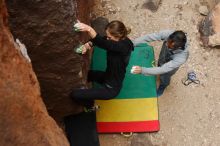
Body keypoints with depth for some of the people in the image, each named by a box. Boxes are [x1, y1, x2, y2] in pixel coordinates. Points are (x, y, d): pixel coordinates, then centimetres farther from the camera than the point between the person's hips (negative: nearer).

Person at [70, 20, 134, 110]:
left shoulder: (124, 46, -32)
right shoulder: (117, 40, -8)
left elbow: (104, 44, -48)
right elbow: (102, 40, -2)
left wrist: (89, 29, -61)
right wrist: (88, 44, -24)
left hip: (111, 88, -9)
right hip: (107, 76, 9)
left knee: (74, 94, -9)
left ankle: (91, 106, 17)